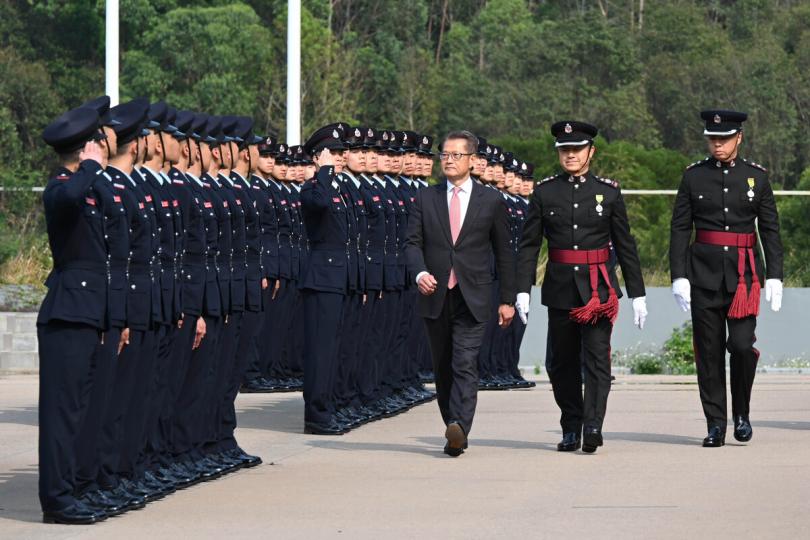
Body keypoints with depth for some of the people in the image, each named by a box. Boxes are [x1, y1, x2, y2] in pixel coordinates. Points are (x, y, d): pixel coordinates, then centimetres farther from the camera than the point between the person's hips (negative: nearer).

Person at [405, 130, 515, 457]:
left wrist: (507, 299, 6)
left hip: (472, 299, -3)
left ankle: (459, 429, -29)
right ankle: (455, 432, 19)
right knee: (443, 369, 9)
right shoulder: (425, 199, 10)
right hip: (435, 296, 3)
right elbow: (412, 243, 3)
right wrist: (420, 273, -18)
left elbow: (503, 253, 9)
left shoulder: (491, 202, 6)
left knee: (465, 365, -16)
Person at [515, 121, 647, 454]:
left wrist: (638, 294, 5)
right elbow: (529, 245, 4)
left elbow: (625, 245, 6)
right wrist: (523, 290, -5)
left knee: (596, 358, -11)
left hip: (599, 287, -2)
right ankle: (571, 429, 19)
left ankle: (593, 427, -16)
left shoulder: (609, 192, 4)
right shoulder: (544, 192, 5)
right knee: (561, 363, 7)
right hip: (560, 288, 2)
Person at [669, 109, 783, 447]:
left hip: (744, 271, -1)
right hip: (704, 274, 1)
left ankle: (741, 413, 8)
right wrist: (679, 276, -4)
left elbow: (770, 229, 7)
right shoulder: (694, 176, 5)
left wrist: (774, 277, 0)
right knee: (709, 351, 1)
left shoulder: (756, 176, 6)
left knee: (742, 344, -13)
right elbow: (679, 229, 4)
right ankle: (716, 425, 8)